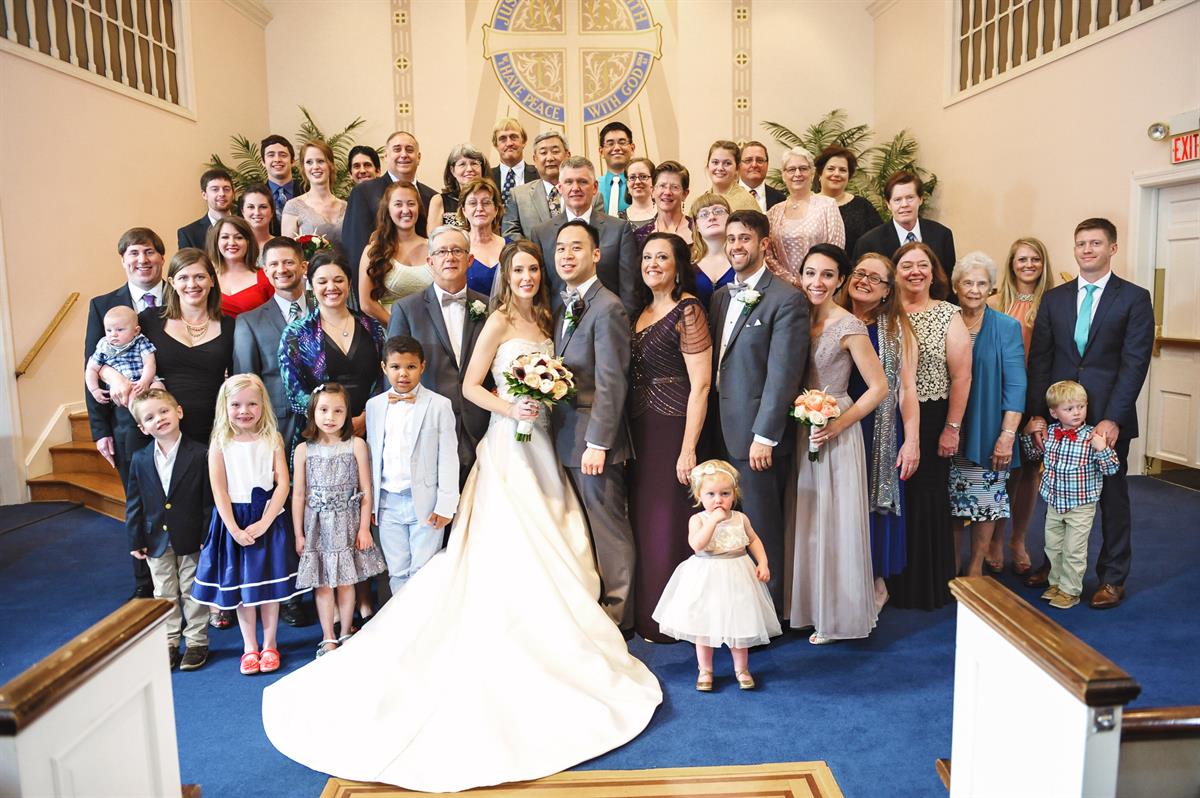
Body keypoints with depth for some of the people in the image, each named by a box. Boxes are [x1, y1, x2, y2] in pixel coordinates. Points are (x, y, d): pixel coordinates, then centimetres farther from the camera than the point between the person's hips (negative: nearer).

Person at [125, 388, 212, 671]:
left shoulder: (199, 455, -13)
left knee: (193, 593, 9)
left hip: (191, 540, -3)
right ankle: (169, 643, 28)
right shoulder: (140, 460, -3)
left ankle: (196, 642, 23)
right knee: (164, 595, 15)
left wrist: (207, 537, -12)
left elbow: (209, 500, -11)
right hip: (157, 541, 3)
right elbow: (134, 504, 3)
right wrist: (135, 540, 1)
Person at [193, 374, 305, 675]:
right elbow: (219, 491, -6)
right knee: (239, 584, 9)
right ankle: (249, 646, 23)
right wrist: (235, 529, -12)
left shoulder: (272, 439, -3)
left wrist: (264, 523, -14)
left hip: (268, 518, 0)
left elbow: (282, 483, -7)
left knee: (269, 583, 8)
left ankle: (269, 644, 23)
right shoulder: (220, 444, -4)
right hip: (234, 519, 0)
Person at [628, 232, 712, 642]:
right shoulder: (642, 310, 13)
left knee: (668, 522, 1)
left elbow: (700, 385, -15)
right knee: (642, 520, 14)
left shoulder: (688, 311, -10)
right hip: (639, 429, 8)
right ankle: (645, 614, 29)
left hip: (673, 425, -8)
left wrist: (688, 449, -19)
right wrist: (627, 433, 8)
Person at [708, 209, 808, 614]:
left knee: (760, 532, 3)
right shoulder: (721, 296, 14)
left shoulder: (786, 299, -10)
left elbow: (783, 375, -15)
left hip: (756, 435, -7)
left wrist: (764, 436, -18)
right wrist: (712, 427, 11)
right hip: (722, 432, 7)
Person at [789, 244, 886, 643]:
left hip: (834, 434, -6)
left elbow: (878, 387, -11)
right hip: (801, 432, 6)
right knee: (805, 520, 13)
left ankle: (838, 614, 19)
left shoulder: (849, 327, -13)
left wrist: (837, 425, -16)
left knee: (835, 521, 3)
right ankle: (808, 606, 28)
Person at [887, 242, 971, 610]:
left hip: (932, 421, -2)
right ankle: (894, 582, 22)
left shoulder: (948, 315, 0)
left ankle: (929, 585, 21)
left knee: (928, 498, 4)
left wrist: (952, 428, -7)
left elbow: (961, 376, -3)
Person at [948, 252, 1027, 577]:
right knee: (951, 501, 8)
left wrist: (1007, 435, -13)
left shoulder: (1007, 327, -1)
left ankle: (976, 567, 21)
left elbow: (1015, 385, -5)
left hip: (988, 434, -1)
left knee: (986, 500, 5)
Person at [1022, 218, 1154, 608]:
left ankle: (1112, 577, 22)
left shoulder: (1134, 298, -1)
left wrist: (1113, 418, -16)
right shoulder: (1054, 298, 8)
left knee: (1112, 495, 9)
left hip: (1108, 417, -2)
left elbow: (1134, 363, -8)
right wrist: (1036, 413, -6)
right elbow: (1039, 359, 3)